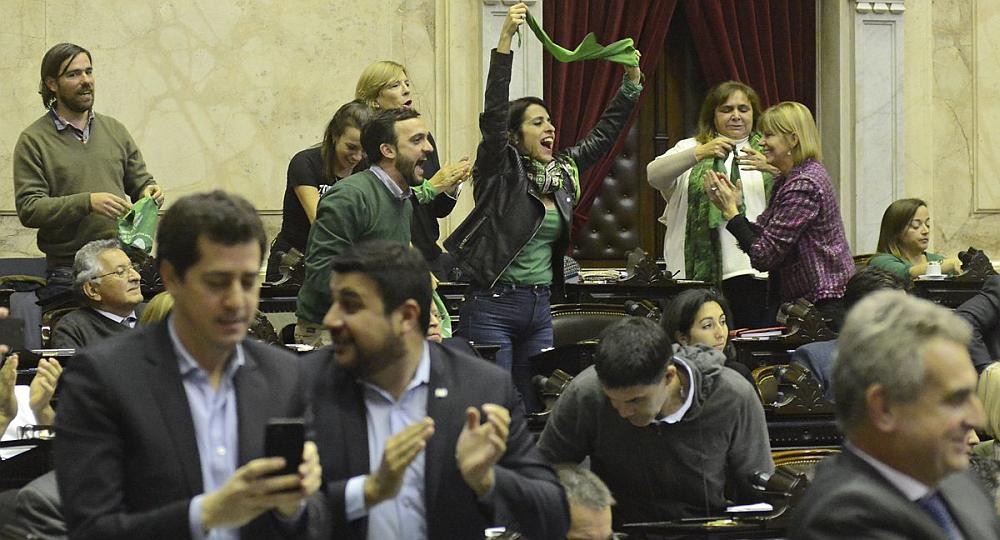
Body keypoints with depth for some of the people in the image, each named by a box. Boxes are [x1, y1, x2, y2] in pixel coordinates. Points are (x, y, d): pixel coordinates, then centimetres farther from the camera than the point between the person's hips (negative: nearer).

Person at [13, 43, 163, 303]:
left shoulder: (115, 130, 14)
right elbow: (28, 209, -10)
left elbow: (140, 182, 20)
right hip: (68, 273, -4)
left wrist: (149, 193, -5)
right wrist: (87, 202, -22)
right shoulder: (33, 140, -2)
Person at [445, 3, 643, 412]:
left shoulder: (564, 172, 12)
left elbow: (605, 133, 20)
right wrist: (505, 40, -27)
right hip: (493, 305, -7)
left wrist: (632, 81, 10)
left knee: (533, 411, 8)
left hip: (540, 309, 7)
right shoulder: (501, 172, -5)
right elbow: (493, 113, -18)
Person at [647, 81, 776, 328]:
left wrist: (772, 169, -18)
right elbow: (653, 175, -4)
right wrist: (701, 153, -18)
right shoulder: (690, 148, 15)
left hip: (758, 271, 1)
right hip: (701, 271, -1)